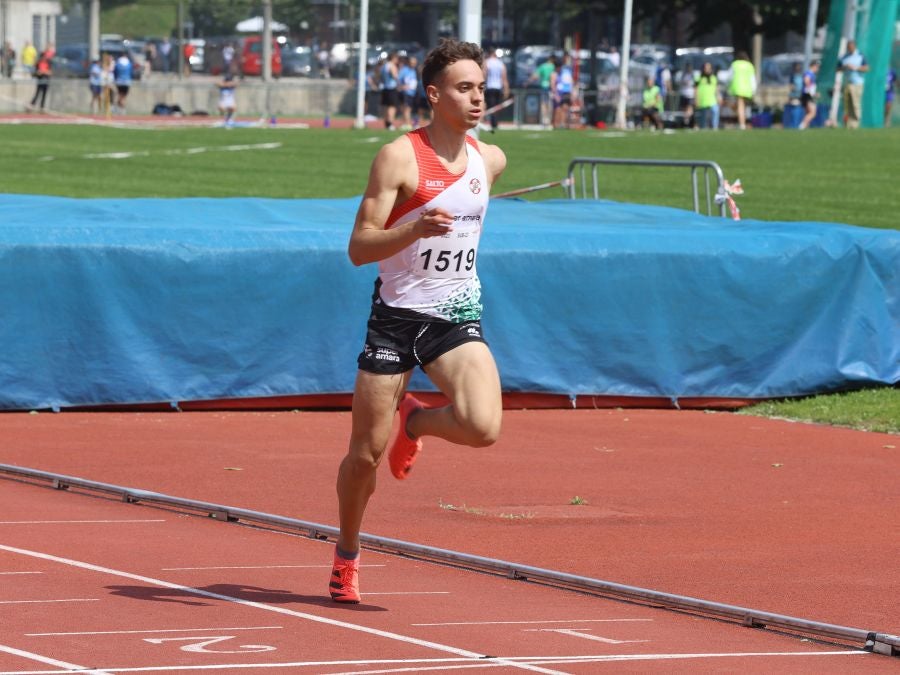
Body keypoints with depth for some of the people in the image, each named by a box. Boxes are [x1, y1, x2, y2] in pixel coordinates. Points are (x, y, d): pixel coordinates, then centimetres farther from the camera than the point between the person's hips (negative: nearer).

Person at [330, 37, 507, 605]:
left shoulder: (490, 160, 4)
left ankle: (416, 420, 12)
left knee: (484, 427, -22)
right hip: (397, 317, -3)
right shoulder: (399, 158, -11)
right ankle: (347, 555, 27)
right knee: (367, 453, 1)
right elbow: (358, 248, -16)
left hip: (458, 319, 3)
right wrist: (416, 229, -31)